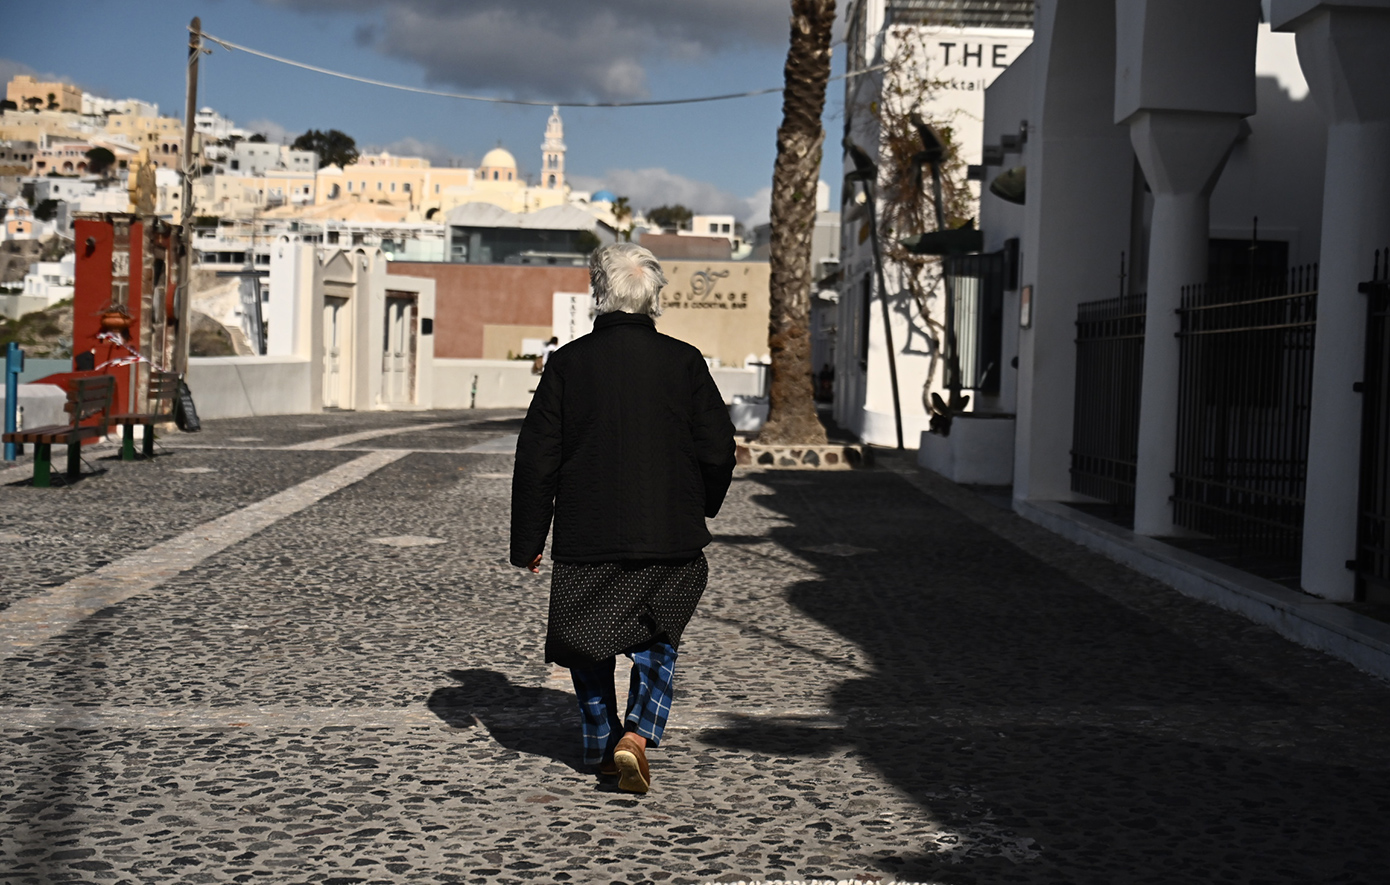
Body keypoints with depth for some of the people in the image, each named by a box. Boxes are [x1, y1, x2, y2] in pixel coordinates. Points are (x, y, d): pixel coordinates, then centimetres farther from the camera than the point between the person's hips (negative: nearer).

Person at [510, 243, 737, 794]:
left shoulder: (569, 362, -4)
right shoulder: (684, 361, -3)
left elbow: (537, 457, -3)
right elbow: (718, 449, 1)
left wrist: (528, 539, 5)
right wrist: (699, 509, 19)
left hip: (586, 540, 0)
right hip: (670, 540, 0)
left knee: (589, 645, 18)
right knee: (657, 643, 15)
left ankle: (600, 747, 26)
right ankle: (636, 734, -4)